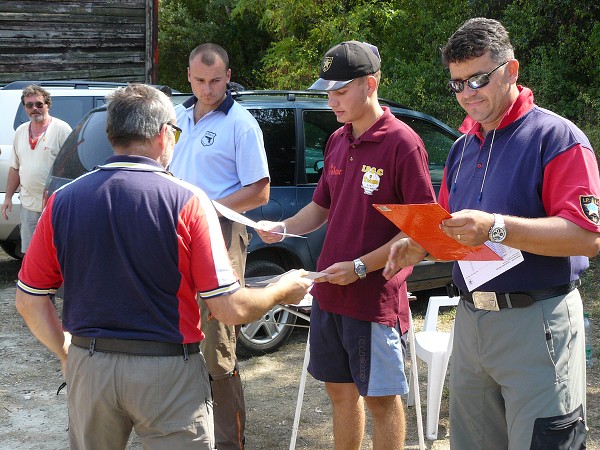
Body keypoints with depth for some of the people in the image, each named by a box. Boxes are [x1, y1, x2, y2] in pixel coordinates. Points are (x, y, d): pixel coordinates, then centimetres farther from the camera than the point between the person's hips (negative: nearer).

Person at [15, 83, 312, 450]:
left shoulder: (64, 201, -4)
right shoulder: (186, 201, -14)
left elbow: (29, 300, 3)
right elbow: (230, 308, -14)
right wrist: (283, 291, 5)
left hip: (88, 367, 4)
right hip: (169, 373, -3)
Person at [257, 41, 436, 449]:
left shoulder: (402, 143, -14)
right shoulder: (338, 141, 9)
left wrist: (361, 267, -19)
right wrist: (282, 228, -2)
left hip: (376, 298, -7)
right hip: (329, 292, 7)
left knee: (380, 397, 6)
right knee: (340, 389, 17)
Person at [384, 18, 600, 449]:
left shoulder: (556, 136, -10)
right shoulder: (463, 147, 14)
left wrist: (496, 228, -28)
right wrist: (418, 247, 0)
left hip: (536, 324, -7)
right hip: (470, 320, 7)